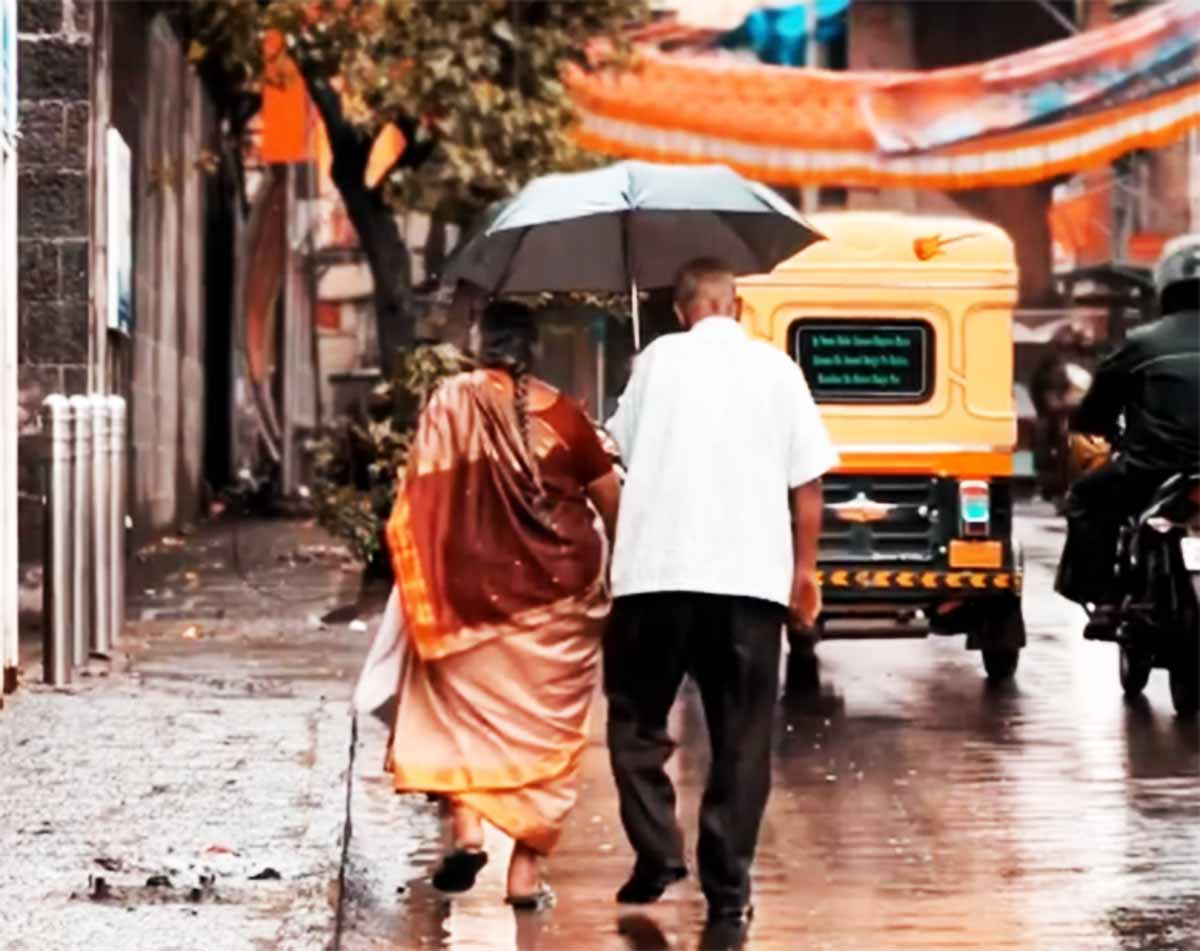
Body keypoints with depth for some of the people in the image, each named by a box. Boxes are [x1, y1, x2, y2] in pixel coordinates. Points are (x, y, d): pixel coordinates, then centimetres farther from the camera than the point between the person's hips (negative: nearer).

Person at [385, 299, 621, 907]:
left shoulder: (451, 402, -4)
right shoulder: (560, 414, 0)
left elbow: (420, 499, -10)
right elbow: (612, 503, 3)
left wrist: (423, 584, -3)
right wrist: (607, 572, 17)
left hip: (472, 589, -1)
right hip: (557, 597, 1)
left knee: (461, 709, 12)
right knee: (543, 726, 7)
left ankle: (466, 826, -10)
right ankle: (526, 868, 4)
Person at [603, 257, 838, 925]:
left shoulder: (659, 359, 5)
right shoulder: (776, 368, 6)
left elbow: (621, 452, 12)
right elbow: (808, 480, 3)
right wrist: (805, 568, 12)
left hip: (656, 570, -1)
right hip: (753, 576, 1)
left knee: (637, 719, 14)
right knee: (742, 740, 7)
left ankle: (657, 853, 0)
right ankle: (728, 888, 4)